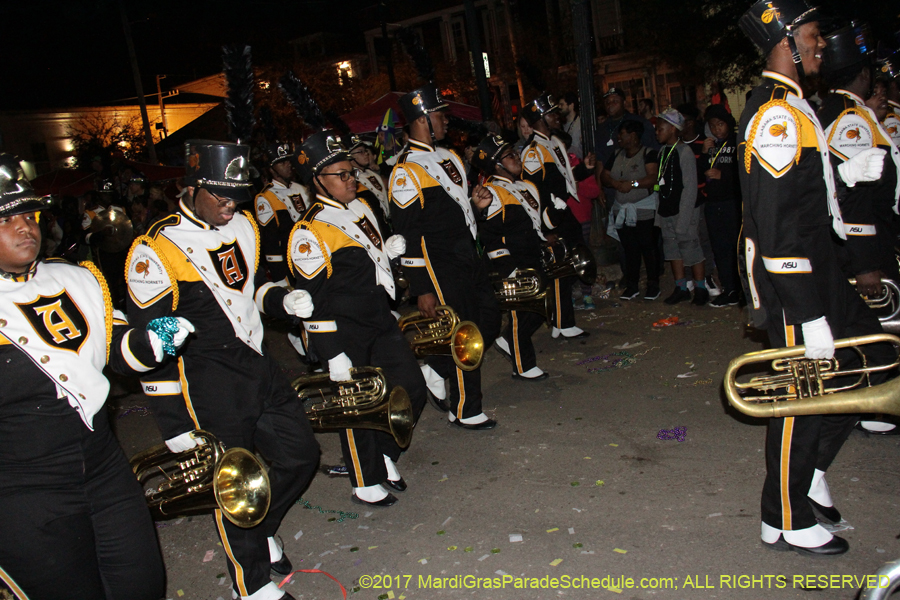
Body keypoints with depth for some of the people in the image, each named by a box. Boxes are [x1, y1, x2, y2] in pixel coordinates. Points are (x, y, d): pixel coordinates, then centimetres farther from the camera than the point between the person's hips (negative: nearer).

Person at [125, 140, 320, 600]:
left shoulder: (243, 226, 6)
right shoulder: (157, 249, -16)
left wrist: (282, 300, 0)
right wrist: (173, 423, -13)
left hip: (259, 363, 7)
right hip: (209, 384, -7)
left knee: (300, 453, 13)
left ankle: (260, 532, 39)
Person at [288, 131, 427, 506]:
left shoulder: (361, 207, 10)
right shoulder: (310, 232, -17)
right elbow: (311, 299, -18)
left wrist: (388, 251, 3)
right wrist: (333, 355, -19)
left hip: (381, 322, 8)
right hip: (345, 336, -8)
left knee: (412, 391, 9)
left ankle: (386, 455, 33)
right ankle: (366, 485, 25)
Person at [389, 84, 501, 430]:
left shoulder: (447, 156, 13)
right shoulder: (406, 170, -15)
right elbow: (406, 233, -18)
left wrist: (474, 203, 3)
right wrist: (421, 290, -18)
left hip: (468, 255, 9)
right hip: (439, 266, -9)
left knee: (490, 321, 14)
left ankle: (437, 370, 31)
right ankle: (464, 412, 15)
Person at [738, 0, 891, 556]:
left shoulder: (791, 107, 15)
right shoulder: (776, 117, -20)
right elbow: (776, 227, -26)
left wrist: (846, 173, 8)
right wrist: (811, 315, -25)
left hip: (818, 269, 10)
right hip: (791, 286, -10)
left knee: (870, 357, 17)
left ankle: (812, 470, 32)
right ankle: (786, 521, 20)